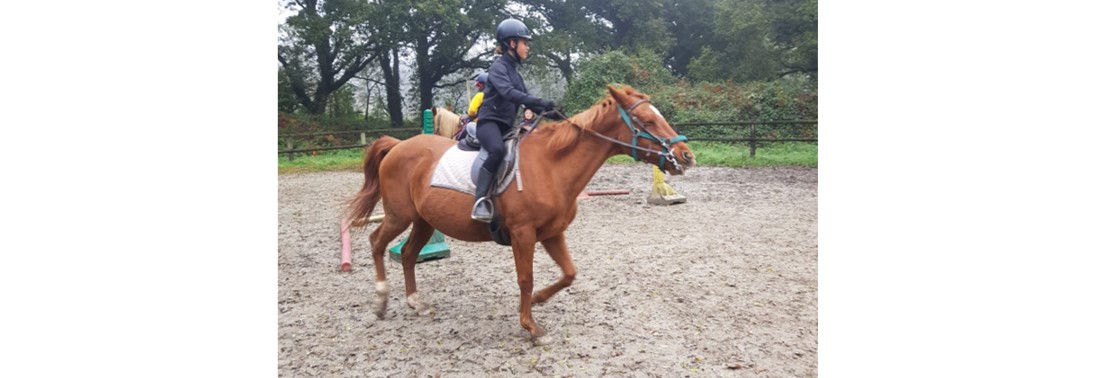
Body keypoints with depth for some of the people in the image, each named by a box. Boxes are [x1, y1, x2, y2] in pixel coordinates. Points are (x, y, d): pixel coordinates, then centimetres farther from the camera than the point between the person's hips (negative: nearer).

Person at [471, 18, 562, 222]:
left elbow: (526, 98, 17)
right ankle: (481, 200, -42)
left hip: (506, 126, 10)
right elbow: (508, 93, -24)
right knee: (498, 150, -38)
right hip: (489, 121, -10)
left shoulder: (515, 72, 20)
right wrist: (541, 102, -32)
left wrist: (548, 111, 0)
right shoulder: (499, 66, -6)